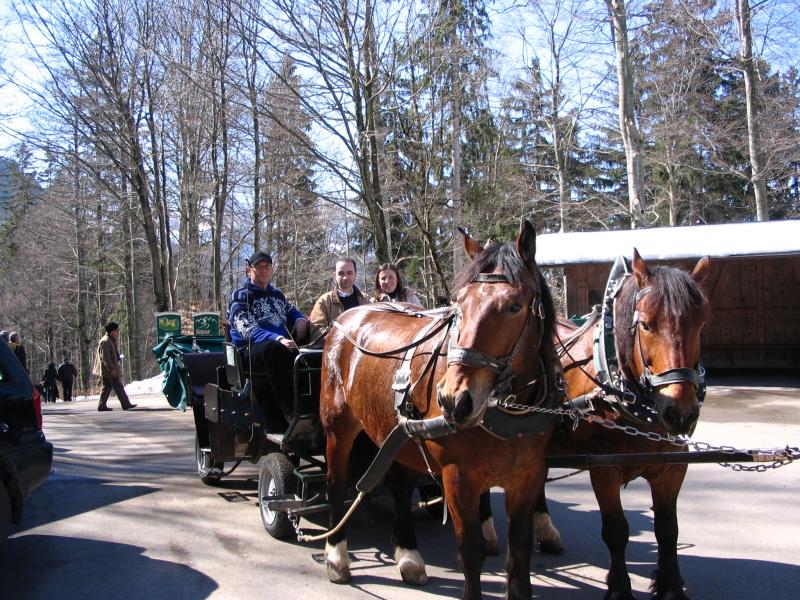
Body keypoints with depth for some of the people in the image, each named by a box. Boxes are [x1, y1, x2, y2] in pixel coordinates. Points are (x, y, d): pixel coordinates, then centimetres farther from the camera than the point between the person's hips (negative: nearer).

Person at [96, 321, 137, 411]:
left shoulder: (111, 340, 18)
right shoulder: (105, 341, -15)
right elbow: (105, 357, -21)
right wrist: (112, 369, -24)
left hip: (108, 370, 11)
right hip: (109, 370, -11)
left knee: (107, 387, 12)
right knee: (118, 387, -8)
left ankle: (102, 406, 14)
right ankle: (126, 404, -7)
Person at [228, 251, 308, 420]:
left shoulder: (277, 294, 21)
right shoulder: (240, 297, 1)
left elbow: (292, 311, 39)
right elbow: (248, 330, -15)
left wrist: (300, 320, 12)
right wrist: (278, 339, -33)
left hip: (284, 346, 7)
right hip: (250, 350, -6)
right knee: (274, 348, -40)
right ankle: (290, 411, -43)